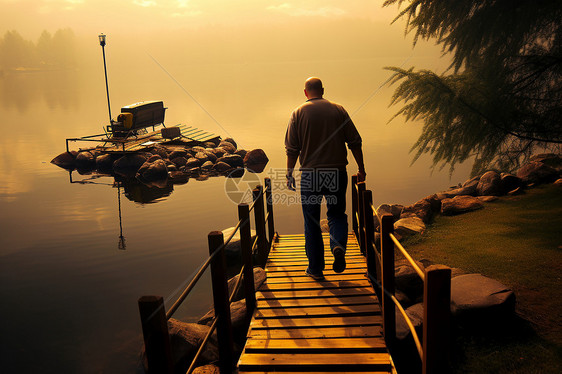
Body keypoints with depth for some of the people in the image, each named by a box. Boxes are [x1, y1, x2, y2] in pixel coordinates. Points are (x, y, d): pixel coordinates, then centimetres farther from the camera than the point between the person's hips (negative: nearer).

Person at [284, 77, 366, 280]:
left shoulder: (298, 113, 0)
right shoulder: (338, 110, 3)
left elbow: (292, 149, -2)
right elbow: (355, 142, 3)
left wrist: (289, 174, 6)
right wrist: (361, 169, 10)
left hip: (310, 174, -1)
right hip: (337, 172, 1)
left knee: (311, 221, 9)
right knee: (336, 214, 17)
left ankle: (316, 268, 14)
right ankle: (338, 245, -12)